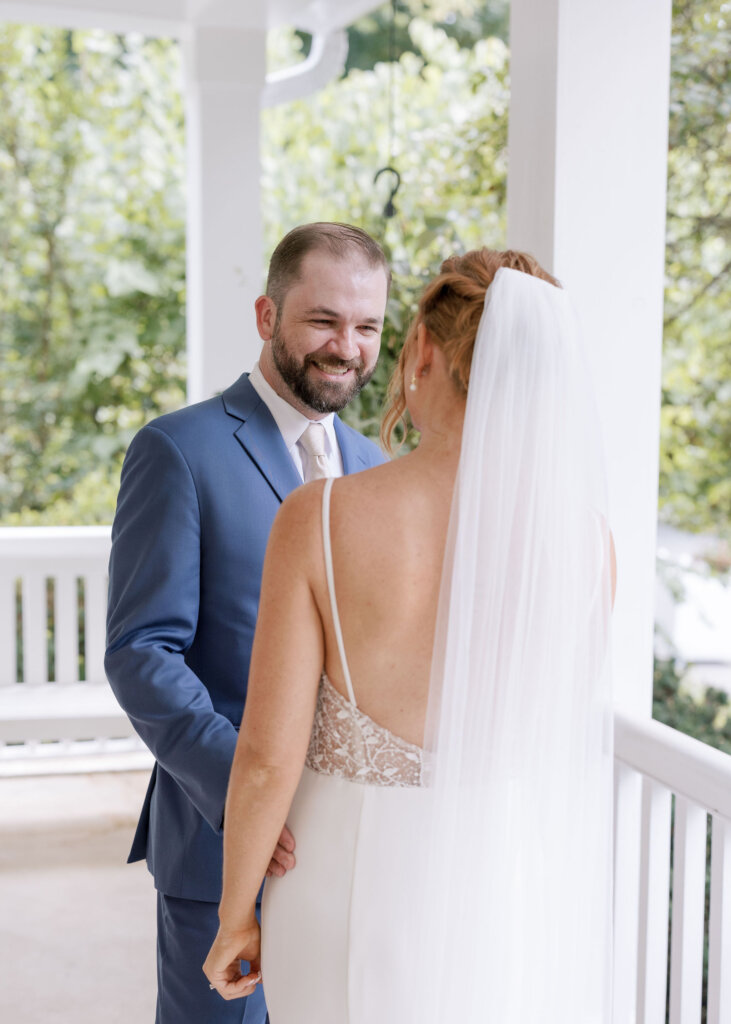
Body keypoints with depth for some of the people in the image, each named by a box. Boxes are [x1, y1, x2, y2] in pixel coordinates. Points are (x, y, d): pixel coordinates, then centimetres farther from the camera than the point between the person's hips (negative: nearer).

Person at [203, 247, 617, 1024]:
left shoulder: (322, 520, -20)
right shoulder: (582, 529, -13)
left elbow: (268, 757, -17)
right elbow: (554, 721, 4)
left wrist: (234, 916, 1)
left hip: (361, 892, -2)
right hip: (515, 896, 2)